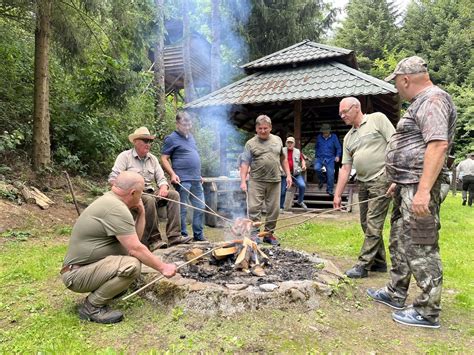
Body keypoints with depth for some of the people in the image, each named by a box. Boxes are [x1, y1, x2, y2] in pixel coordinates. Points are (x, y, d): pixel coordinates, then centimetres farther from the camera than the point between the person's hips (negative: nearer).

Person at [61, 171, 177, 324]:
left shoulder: (109, 200, 8)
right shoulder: (116, 208, -23)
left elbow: (135, 238, 12)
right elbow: (135, 249, -23)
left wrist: (141, 213, 3)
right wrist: (163, 267, -14)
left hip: (85, 264, 10)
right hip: (77, 275, -10)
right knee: (132, 265, -28)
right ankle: (92, 306, -9)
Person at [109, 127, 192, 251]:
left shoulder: (153, 159, 15)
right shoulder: (124, 156, -2)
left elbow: (161, 178, 13)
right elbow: (112, 179, -9)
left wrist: (163, 187, -11)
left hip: (150, 193, 6)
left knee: (174, 194, -16)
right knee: (149, 200, -36)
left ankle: (174, 236, -22)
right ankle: (154, 240, -28)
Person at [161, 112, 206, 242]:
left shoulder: (190, 136, 18)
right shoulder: (172, 138, -4)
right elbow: (164, 159, -8)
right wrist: (172, 174, -20)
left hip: (196, 180, 8)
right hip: (182, 181, -7)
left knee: (200, 207, 10)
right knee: (182, 209, -1)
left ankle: (199, 235, 20)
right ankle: (183, 235, 10)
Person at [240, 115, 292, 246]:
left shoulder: (277, 140, 12)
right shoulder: (251, 143, 2)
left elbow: (283, 159, 18)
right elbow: (245, 163, -3)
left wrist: (288, 175, 11)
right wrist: (243, 181, -12)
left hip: (275, 181, 3)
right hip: (256, 182, -3)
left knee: (274, 210, 6)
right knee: (254, 208, -5)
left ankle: (269, 234, 19)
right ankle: (254, 234, 6)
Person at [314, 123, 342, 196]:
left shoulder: (334, 137, 2)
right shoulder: (319, 137, 7)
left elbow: (338, 148, 6)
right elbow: (316, 147, 21)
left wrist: (337, 156, -6)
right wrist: (316, 155, 15)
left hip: (330, 159, -1)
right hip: (320, 158, 1)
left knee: (330, 174, -5)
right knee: (316, 168, -27)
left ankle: (330, 189, 11)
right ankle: (322, 179, 3)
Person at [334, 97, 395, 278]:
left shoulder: (377, 119, -1)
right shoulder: (348, 137, 17)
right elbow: (345, 168, 14)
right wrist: (337, 194, 9)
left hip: (381, 179, -7)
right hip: (363, 183, 7)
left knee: (373, 223, -7)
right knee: (367, 224, 10)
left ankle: (363, 265, -3)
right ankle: (379, 262, 23)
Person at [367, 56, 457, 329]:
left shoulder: (433, 99, -13)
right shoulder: (422, 102, 19)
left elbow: (438, 145, -26)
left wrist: (423, 190, -31)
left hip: (419, 188, -11)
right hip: (407, 187, 11)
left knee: (421, 249, -4)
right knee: (400, 242, 18)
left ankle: (428, 312, 9)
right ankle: (396, 294, 32)